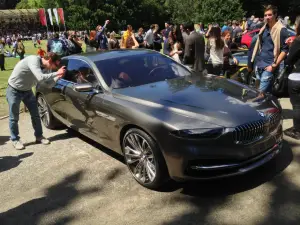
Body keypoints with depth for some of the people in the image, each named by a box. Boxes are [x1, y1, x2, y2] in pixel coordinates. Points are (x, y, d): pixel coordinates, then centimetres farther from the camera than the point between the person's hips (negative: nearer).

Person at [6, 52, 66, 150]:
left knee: (35, 115, 8)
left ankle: (39, 136, 22)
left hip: (27, 91, 7)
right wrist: (57, 73, -31)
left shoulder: (42, 66, -4)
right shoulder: (34, 60, -28)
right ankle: (15, 140, 20)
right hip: (14, 91, -7)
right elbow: (41, 78, -40)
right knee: (14, 118, 5)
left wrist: (58, 77, -11)